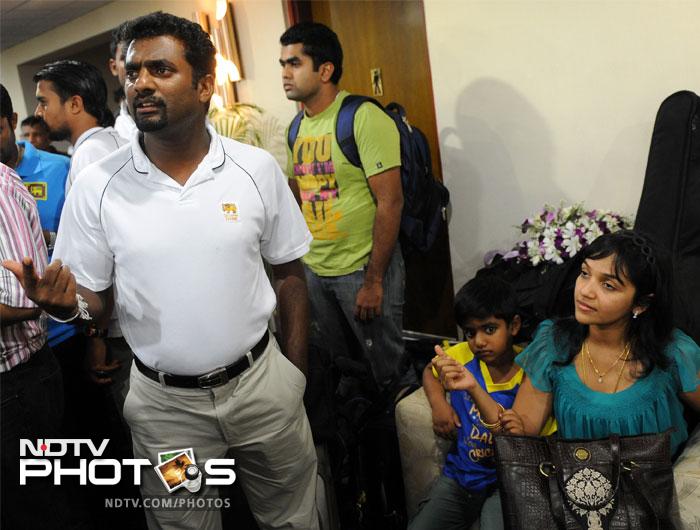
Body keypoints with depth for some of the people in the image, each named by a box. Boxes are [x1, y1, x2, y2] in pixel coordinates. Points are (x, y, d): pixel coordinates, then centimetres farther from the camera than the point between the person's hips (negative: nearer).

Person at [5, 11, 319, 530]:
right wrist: (64, 302, -24)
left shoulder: (258, 169, -7)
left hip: (262, 382, 1)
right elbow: (90, 298, -1)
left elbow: (290, 274, 2)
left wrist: (296, 375, 2)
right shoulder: (97, 186, -9)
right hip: (165, 403, 0)